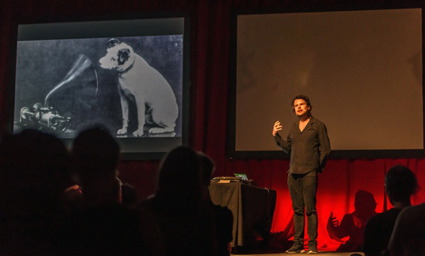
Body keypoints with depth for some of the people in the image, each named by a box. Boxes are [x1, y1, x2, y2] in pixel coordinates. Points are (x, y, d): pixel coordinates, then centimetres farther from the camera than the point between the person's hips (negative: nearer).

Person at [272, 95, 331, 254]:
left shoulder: (317, 125, 3)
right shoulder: (294, 127, 17)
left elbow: (325, 148, 2)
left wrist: (318, 166, 2)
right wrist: (276, 136, 12)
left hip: (309, 173, -5)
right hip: (293, 173, 5)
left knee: (310, 208, -8)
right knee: (297, 209, 6)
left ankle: (313, 243, -5)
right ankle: (298, 243, 9)